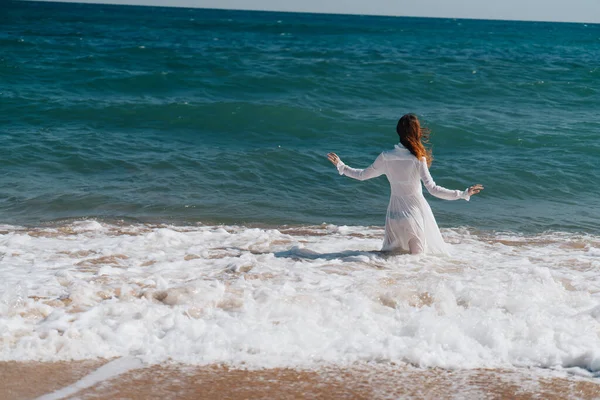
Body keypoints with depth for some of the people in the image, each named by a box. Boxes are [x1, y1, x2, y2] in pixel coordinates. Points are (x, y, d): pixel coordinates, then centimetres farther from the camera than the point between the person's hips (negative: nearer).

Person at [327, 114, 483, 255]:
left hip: (395, 213, 4)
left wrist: (341, 166, 22)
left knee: (391, 253, 21)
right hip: (416, 213, -4)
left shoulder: (386, 157, -5)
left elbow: (362, 175, 6)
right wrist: (463, 194, -17)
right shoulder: (418, 159, -16)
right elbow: (432, 188, -20)